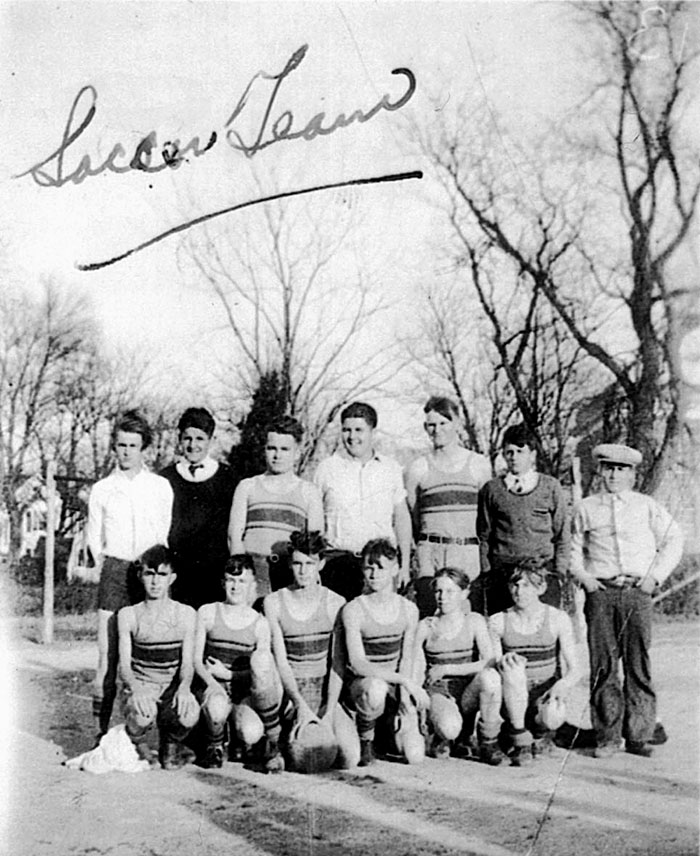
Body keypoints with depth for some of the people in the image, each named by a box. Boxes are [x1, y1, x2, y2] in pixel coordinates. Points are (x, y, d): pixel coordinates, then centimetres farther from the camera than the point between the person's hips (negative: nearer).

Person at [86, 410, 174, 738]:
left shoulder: (161, 487, 9)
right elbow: (94, 540, 13)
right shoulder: (101, 490, 10)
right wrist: (109, 571, 6)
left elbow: (167, 536, 10)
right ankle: (103, 730, 1)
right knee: (108, 657, -4)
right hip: (114, 573, 0)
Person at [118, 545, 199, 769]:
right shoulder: (128, 615, 2)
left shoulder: (185, 614, 3)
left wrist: (184, 687, -25)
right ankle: (136, 747, 2)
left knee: (188, 714, -35)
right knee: (143, 714, -37)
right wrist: (136, 689, -26)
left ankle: (170, 748, 2)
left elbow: (187, 663, -2)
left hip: (172, 689, 1)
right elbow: (124, 665, -4)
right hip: (139, 688, 0)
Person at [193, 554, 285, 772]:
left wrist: (227, 674, -11)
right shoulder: (207, 613, 1)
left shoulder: (259, 624, 2)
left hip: (244, 692, 0)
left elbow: (262, 672, 1)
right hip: (213, 687, 0)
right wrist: (213, 684, -20)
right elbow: (197, 660, -2)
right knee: (217, 705, -36)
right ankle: (215, 746, -2)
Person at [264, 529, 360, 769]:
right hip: (290, 690, -1)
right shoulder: (274, 603, -2)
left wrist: (328, 710, -14)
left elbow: (338, 662, -3)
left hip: (324, 690, 1)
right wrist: (300, 705, -18)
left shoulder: (336, 604, -1)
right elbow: (280, 661, -7)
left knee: (349, 758, -18)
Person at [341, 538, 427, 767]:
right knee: (376, 688, -40)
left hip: (393, 686, 4)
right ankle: (365, 740, -8)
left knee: (415, 755, -14)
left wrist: (407, 707, -12)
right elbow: (358, 664, -21)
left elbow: (406, 661, 2)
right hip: (359, 685, -4)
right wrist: (405, 681, -28)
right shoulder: (353, 609, -13)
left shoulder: (408, 609, 0)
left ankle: (387, 727, 21)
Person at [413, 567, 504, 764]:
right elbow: (415, 673, 3)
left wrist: (447, 669, -15)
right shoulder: (426, 626, 3)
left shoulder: (474, 621, 2)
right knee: (450, 728, -36)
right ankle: (441, 735, 4)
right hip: (437, 692, -1)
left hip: (467, 693, 1)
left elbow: (490, 662, -11)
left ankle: (488, 743, -12)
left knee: (489, 676, -33)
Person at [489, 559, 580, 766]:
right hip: (514, 700, 0)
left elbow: (575, 669, -4)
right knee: (512, 667, -32)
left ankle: (541, 733, 7)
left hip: (546, 694, 0)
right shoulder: (498, 622, 1)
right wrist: (502, 662, -24)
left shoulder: (558, 619, -2)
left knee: (551, 717, -35)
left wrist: (563, 684, -26)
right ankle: (520, 742, -18)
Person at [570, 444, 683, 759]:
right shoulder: (586, 508, 13)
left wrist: (655, 576, 2)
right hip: (600, 592, 0)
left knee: (639, 665, -2)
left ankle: (638, 735, 7)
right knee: (603, 665, -3)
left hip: (637, 592, 0)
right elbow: (574, 547, 18)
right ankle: (607, 736, 5)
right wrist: (583, 576, 1)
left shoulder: (647, 507, 12)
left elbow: (673, 541, 13)